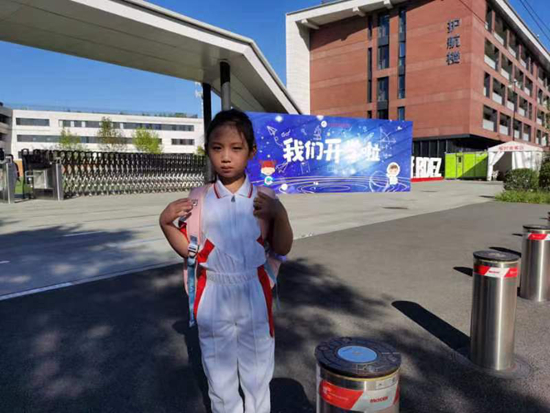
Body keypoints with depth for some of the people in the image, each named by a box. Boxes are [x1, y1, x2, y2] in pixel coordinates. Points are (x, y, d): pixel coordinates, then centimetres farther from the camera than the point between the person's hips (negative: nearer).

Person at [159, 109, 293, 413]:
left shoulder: (264, 199, -6)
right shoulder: (199, 201, -5)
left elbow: (282, 249, -3)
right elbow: (189, 250, 1)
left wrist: (279, 214, -18)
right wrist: (166, 222, -13)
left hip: (254, 295, 0)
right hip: (213, 297, 0)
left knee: (258, 374, 19)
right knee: (220, 376, 18)